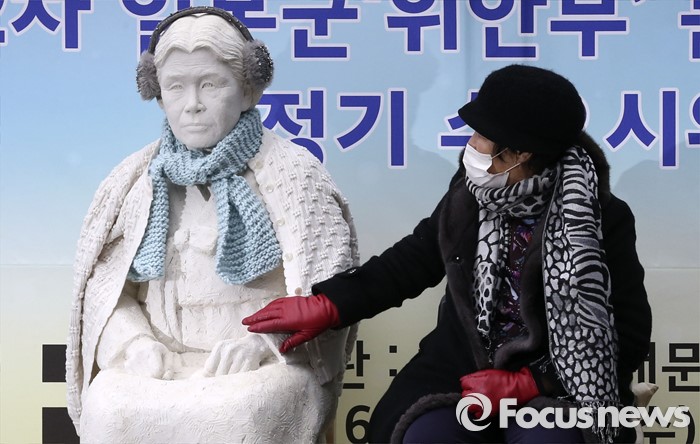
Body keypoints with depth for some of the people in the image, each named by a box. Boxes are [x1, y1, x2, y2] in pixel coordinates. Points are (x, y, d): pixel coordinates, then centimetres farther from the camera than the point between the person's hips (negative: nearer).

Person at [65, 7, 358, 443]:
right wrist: (135, 342, -9)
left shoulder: (291, 172, 1)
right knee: (109, 409, -27)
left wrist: (263, 339, -18)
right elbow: (104, 285, 9)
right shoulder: (136, 179, 11)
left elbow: (323, 290, -3)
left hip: (267, 365, -2)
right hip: (157, 365, 3)